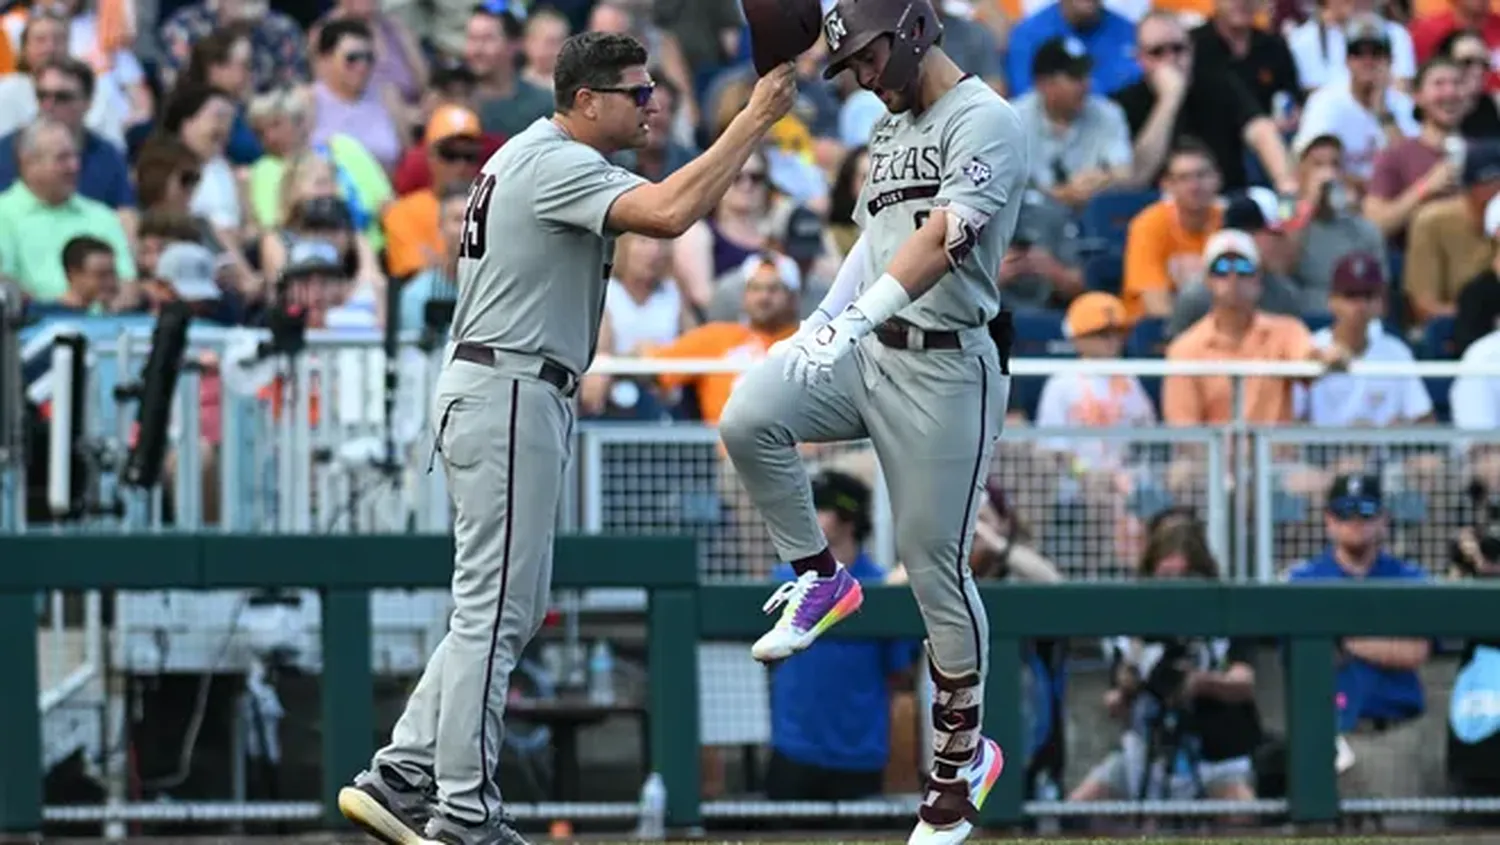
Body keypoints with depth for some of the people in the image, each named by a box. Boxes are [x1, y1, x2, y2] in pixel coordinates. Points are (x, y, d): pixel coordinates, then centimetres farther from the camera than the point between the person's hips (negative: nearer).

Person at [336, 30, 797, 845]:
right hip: (507, 395, -11)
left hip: (507, 394, 11)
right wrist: (754, 121, -26)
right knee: (494, 609, -8)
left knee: (509, 607, 13)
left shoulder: (531, 158, 17)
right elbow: (669, 213, -31)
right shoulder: (557, 164, -16)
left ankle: (400, 779, 12)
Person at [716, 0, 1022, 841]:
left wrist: (866, 309, -39)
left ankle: (962, 753, 13)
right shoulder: (891, 129, 18)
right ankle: (820, 580, 4)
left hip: (948, 367, -8)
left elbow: (945, 234, -26)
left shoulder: (986, 121, -12)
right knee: (749, 420, -17)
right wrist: (824, 323, 15)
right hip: (868, 354, 8)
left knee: (935, 562, -3)